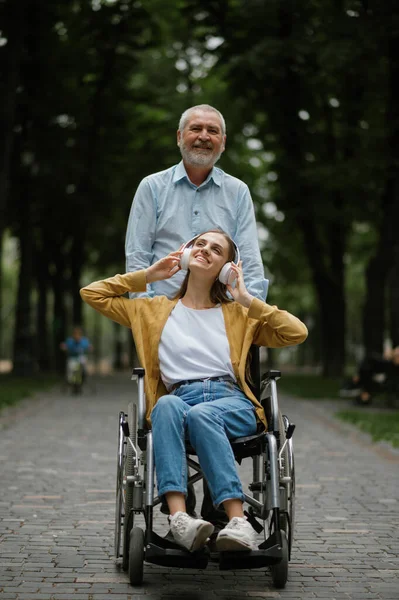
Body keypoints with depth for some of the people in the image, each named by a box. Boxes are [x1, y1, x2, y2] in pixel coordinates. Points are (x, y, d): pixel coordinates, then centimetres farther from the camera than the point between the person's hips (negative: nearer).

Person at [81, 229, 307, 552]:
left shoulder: (238, 314, 26)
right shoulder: (155, 310, 27)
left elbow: (297, 333, 15)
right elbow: (92, 293, 26)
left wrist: (247, 299, 12)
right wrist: (148, 275, 22)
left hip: (232, 402, 0)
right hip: (178, 400, 0)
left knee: (201, 414, -37)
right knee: (167, 404, -38)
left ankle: (238, 522, -48)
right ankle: (179, 517, -53)